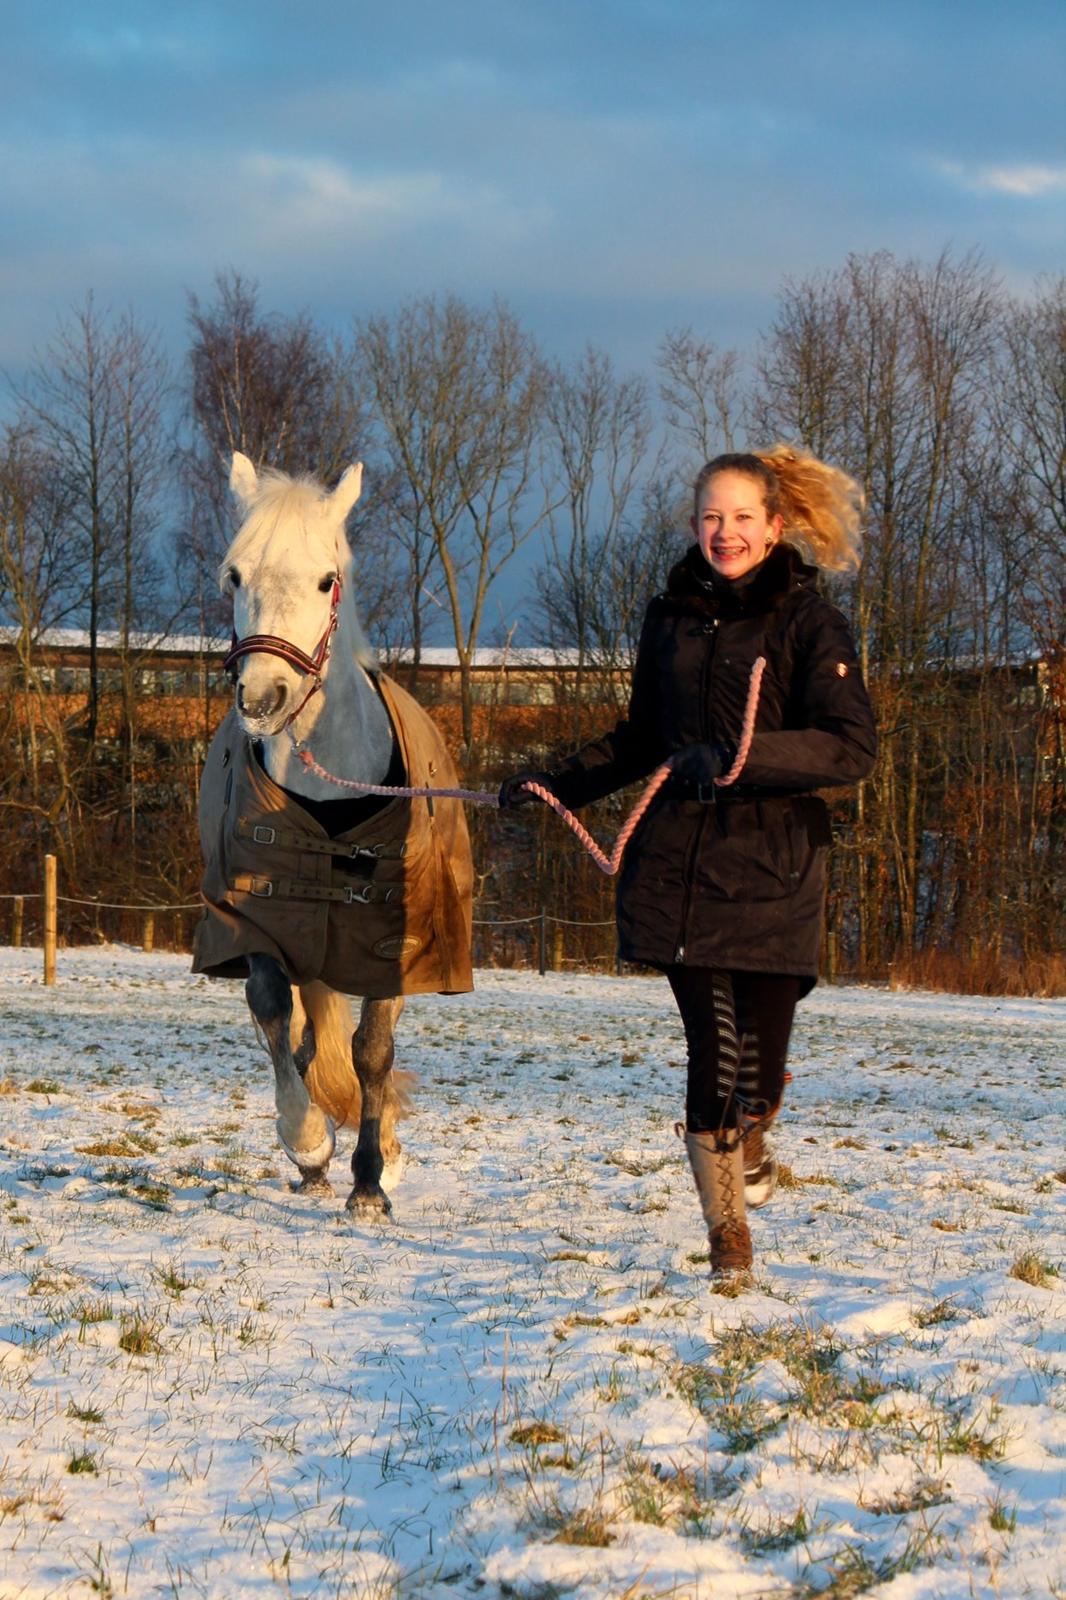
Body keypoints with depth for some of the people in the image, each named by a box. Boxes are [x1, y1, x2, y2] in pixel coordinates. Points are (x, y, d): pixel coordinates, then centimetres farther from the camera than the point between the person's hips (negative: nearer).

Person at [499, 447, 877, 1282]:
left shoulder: (809, 623, -3)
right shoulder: (671, 618, 11)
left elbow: (854, 747, -15)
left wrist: (745, 760, -25)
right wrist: (558, 784, 18)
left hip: (773, 868, -3)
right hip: (678, 864, 3)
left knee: (761, 1061, -3)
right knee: (710, 1052, -1)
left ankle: (749, 1147, 34)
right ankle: (728, 1229, 15)